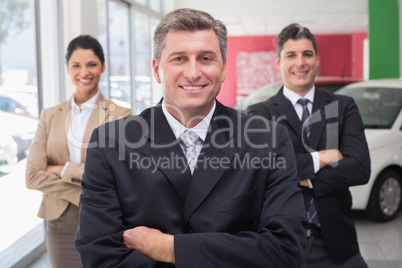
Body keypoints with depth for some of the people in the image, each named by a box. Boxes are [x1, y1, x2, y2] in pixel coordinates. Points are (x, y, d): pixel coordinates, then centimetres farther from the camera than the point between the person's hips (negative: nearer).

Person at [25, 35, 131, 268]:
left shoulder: (120, 116, -4)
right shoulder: (51, 116, 6)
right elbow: (33, 176, -3)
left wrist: (63, 170, -9)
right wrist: (85, 194, -13)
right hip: (61, 223, 3)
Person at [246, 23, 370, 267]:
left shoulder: (343, 107, 4)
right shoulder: (259, 114, -2)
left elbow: (361, 168, -8)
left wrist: (304, 179, -14)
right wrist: (320, 158, -13)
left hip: (335, 241, 2)